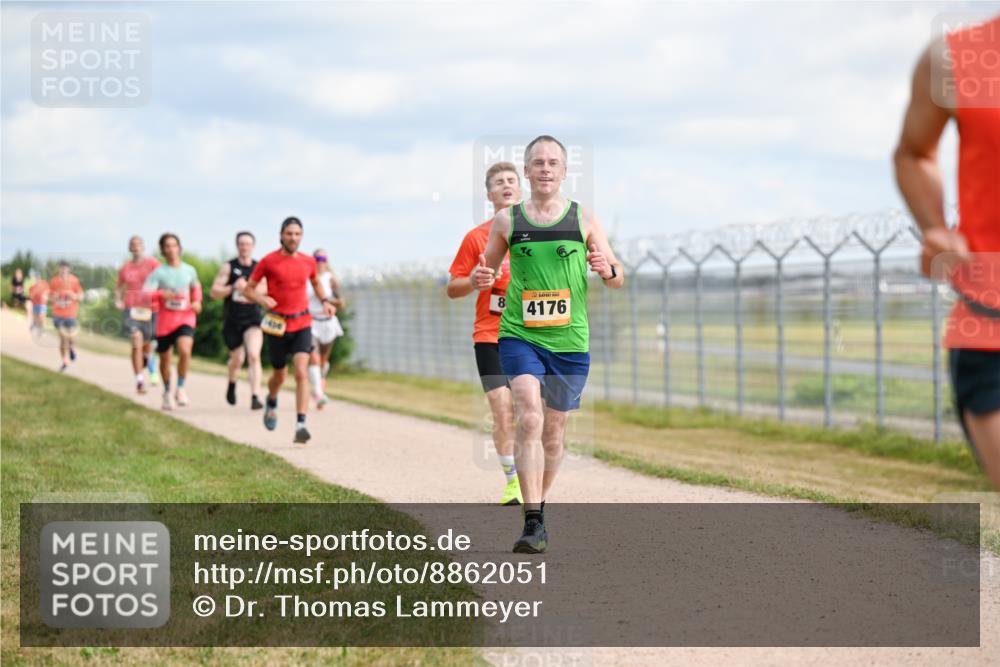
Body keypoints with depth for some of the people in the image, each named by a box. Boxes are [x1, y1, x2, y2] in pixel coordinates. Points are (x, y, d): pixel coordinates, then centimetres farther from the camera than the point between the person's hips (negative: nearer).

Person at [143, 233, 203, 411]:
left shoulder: (189, 270, 4)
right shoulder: (159, 272, -6)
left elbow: (196, 288, 23)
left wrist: (197, 302, 4)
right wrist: (161, 294, -33)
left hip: (186, 318, 1)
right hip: (165, 320, 0)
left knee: (185, 351, -24)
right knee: (165, 358, 11)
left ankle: (181, 389, -8)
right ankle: (167, 393, 33)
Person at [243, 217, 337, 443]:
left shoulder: (308, 262, 4)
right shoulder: (268, 261, -5)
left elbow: (316, 283, 25)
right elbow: (247, 289, 0)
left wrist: (325, 302, 7)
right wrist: (262, 299, -20)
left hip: (302, 324, 1)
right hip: (277, 325, -1)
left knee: (301, 373, -16)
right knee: (280, 376, 13)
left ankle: (301, 425, -20)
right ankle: (271, 403, 48)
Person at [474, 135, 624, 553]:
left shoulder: (584, 219, 5)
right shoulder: (507, 221, 5)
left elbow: (618, 281, 7)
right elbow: (487, 271, 16)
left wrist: (607, 270, -16)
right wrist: (479, 279, -8)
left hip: (570, 341, 2)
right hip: (519, 335, -1)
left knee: (554, 430, 11)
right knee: (529, 417, -20)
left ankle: (539, 506, 33)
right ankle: (533, 522, -22)